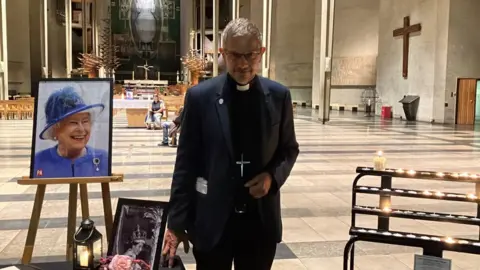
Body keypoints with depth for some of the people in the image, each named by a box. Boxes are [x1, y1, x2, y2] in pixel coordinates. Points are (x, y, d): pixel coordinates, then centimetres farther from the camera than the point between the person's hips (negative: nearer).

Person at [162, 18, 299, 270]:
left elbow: (289, 149, 10)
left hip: (261, 219, 2)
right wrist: (177, 221, -5)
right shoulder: (200, 96, -6)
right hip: (212, 220, -1)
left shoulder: (278, 95, -1)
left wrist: (273, 175, -10)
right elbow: (186, 163, -4)